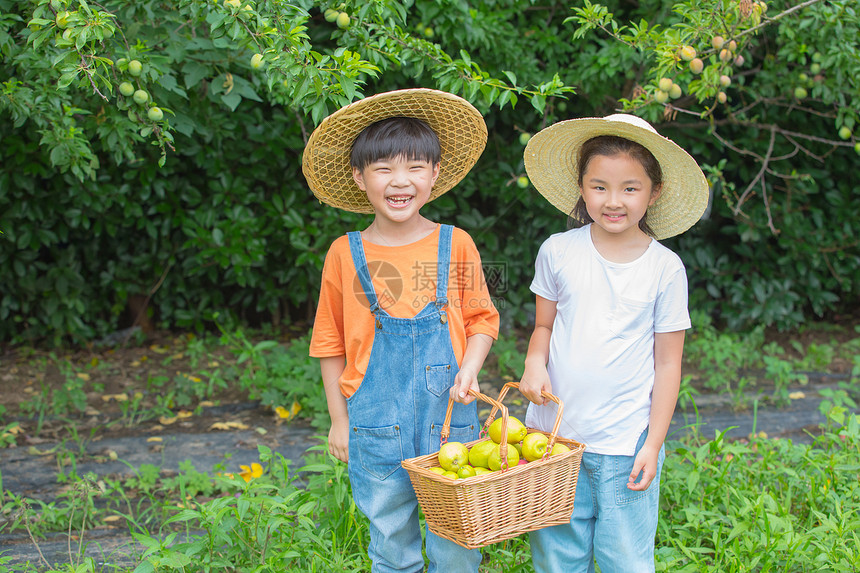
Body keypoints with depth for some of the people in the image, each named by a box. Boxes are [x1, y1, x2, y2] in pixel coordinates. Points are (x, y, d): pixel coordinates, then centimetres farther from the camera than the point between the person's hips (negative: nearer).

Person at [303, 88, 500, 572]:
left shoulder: (456, 245, -1)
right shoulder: (346, 254, -1)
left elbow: (481, 319, 8)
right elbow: (331, 344, 6)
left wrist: (470, 368, -11)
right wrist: (339, 419, 7)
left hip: (450, 419, 0)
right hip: (376, 426, 0)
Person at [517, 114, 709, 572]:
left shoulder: (665, 268, -4)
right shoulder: (558, 251, -1)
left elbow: (668, 363, 0)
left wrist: (653, 444, -3)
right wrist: (534, 363, -12)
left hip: (627, 446, -1)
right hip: (555, 437, 1)